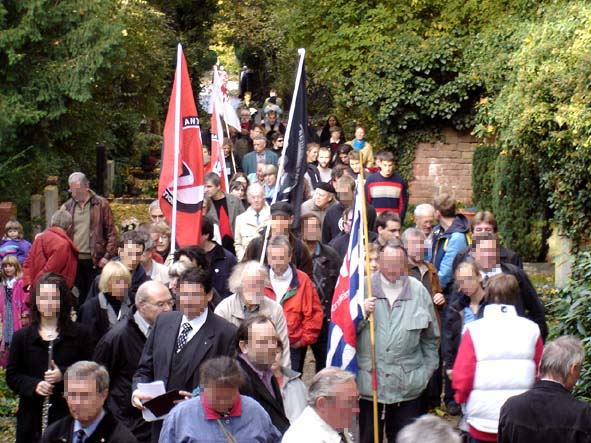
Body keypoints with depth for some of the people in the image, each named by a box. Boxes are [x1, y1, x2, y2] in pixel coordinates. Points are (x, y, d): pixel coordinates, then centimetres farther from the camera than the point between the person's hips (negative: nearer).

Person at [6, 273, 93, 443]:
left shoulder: (80, 333, 3)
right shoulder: (21, 337, 7)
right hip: (32, 415, 1)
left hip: (69, 414, -1)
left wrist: (63, 374, -14)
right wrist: (34, 385, -11)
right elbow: (12, 376, 7)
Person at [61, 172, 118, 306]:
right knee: (79, 296, 8)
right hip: (74, 260, 3)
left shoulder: (101, 204, 0)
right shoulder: (67, 207, 9)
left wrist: (108, 256, -9)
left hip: (94, 260, -3)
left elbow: (111, 232, -2)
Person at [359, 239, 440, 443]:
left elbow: (431, 337, 12)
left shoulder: (418, 291, 3)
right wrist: (362, 313, -16)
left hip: (407, 386, 1)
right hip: (369, 381, -1)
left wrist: (427, 370, 9)